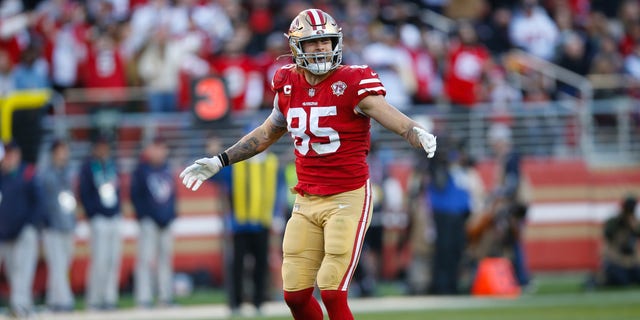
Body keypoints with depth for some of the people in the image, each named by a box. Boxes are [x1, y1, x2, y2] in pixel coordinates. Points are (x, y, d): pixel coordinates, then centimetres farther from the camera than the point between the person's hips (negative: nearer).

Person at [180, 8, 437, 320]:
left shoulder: (352, 83, -11)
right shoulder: (288, 85, 6)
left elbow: (392, 117, -24)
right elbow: (267, 134, 22)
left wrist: (418, 134, -46)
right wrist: (219, 162, 25)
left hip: (348, 199, -6)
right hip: (307, 201, 6)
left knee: (332, 293, -12)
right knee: (295, 295, 3)